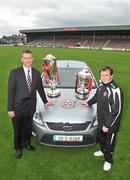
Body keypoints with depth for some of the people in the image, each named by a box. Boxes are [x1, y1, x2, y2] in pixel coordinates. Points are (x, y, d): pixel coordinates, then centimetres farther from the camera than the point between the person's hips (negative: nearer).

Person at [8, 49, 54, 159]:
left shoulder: (36, 73, 3)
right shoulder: (15, 73, -9)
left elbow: (40, 89, 13)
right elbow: (10, 91, -9)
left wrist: (45, 101, 20)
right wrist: (10, 109, -11)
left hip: (30, 107, 3)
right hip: (18, 107, -3)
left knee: (28, 128, 19)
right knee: (17, 129, 14)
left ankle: (26, 143, 45)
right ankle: (18, 148, 38)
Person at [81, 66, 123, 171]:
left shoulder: (115, 90, -27)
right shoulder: (101, 85, -3)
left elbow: (117, 111, -24)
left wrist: (108, 125, -20)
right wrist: (89, 103, 30)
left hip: (111, 124, -7)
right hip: (101, 121, 7)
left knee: (109, 143, 14)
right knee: (101, 138, 27)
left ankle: (108, 161, 40)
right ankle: (103, 151, 55)